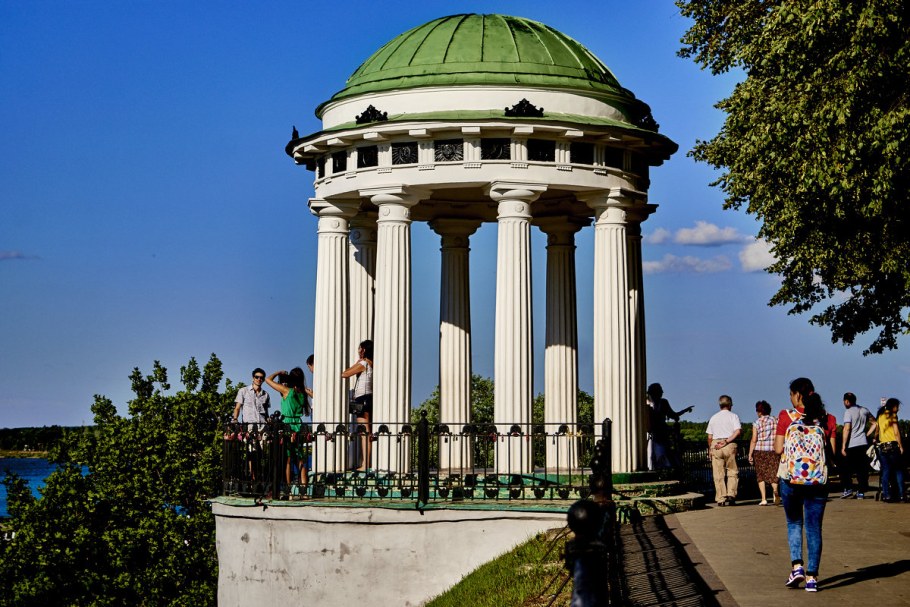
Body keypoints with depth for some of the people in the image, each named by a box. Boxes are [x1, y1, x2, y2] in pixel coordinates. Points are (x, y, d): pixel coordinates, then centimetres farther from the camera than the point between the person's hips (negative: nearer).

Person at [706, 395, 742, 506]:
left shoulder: (713, 418, 13)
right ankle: (731, 494, -7)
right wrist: (726, 441, -12)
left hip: (715, 445, 3)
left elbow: (709, 437, 12)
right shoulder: (733, 416, 3)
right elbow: (738, 431, -13)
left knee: (718, 474, 4)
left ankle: (720, 499, 2)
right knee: (732, 472, 7)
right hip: (730, 446, -2)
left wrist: (710, 450, 20)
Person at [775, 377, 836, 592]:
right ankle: (812, 577, 7)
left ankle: (797, 565, 3)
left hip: (791, 478, -1)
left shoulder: (786, 417, -6)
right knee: (814, 528, 8)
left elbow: (778, 449, -7)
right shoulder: (828, 419, 0)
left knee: (794, 522, 18)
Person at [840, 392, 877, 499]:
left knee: (847, 468, 4)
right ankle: (861, 492, 6)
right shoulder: (865, 410, 11)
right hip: (864, 444, 5)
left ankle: (848, 489, -4)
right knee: (862, 469, 7)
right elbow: (875, 424, 16)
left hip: (852, 445, -5)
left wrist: (843, 446, -13)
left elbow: (847, 429, -14)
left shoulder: (848, 412, -7)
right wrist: (866, 435, 15)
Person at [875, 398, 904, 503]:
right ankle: (901, 495, -3)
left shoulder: (880, 416, 14)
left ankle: (886, 495, -2)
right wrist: (901, 446, -4)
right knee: (898, 471, 2)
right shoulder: (892, 415, -2)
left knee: (885, 471, 4)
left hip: (882, 446, 5)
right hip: (893, 445, -5)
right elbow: (896, 432, -7)